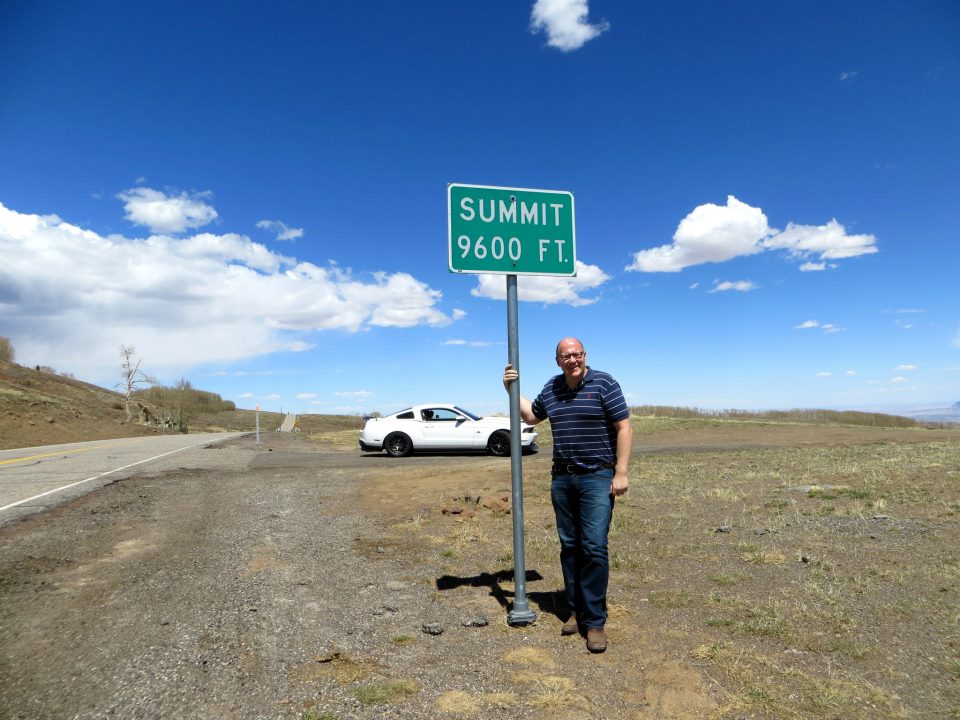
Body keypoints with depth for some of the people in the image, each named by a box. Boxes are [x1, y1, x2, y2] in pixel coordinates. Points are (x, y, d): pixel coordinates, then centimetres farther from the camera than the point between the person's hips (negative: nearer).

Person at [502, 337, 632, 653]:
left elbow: (624, 427, -8)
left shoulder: (603, 383, -7)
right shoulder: (551, 388, 9)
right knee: (569, 546, 10)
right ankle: (576, 610, 23)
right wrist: (513, 390, 14)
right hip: (562, 478, 5)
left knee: (594, 548, -8)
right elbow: (531, 415, 25)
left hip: (597, 478, -5)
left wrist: (621, 472, -14)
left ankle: (595, 621, 3)